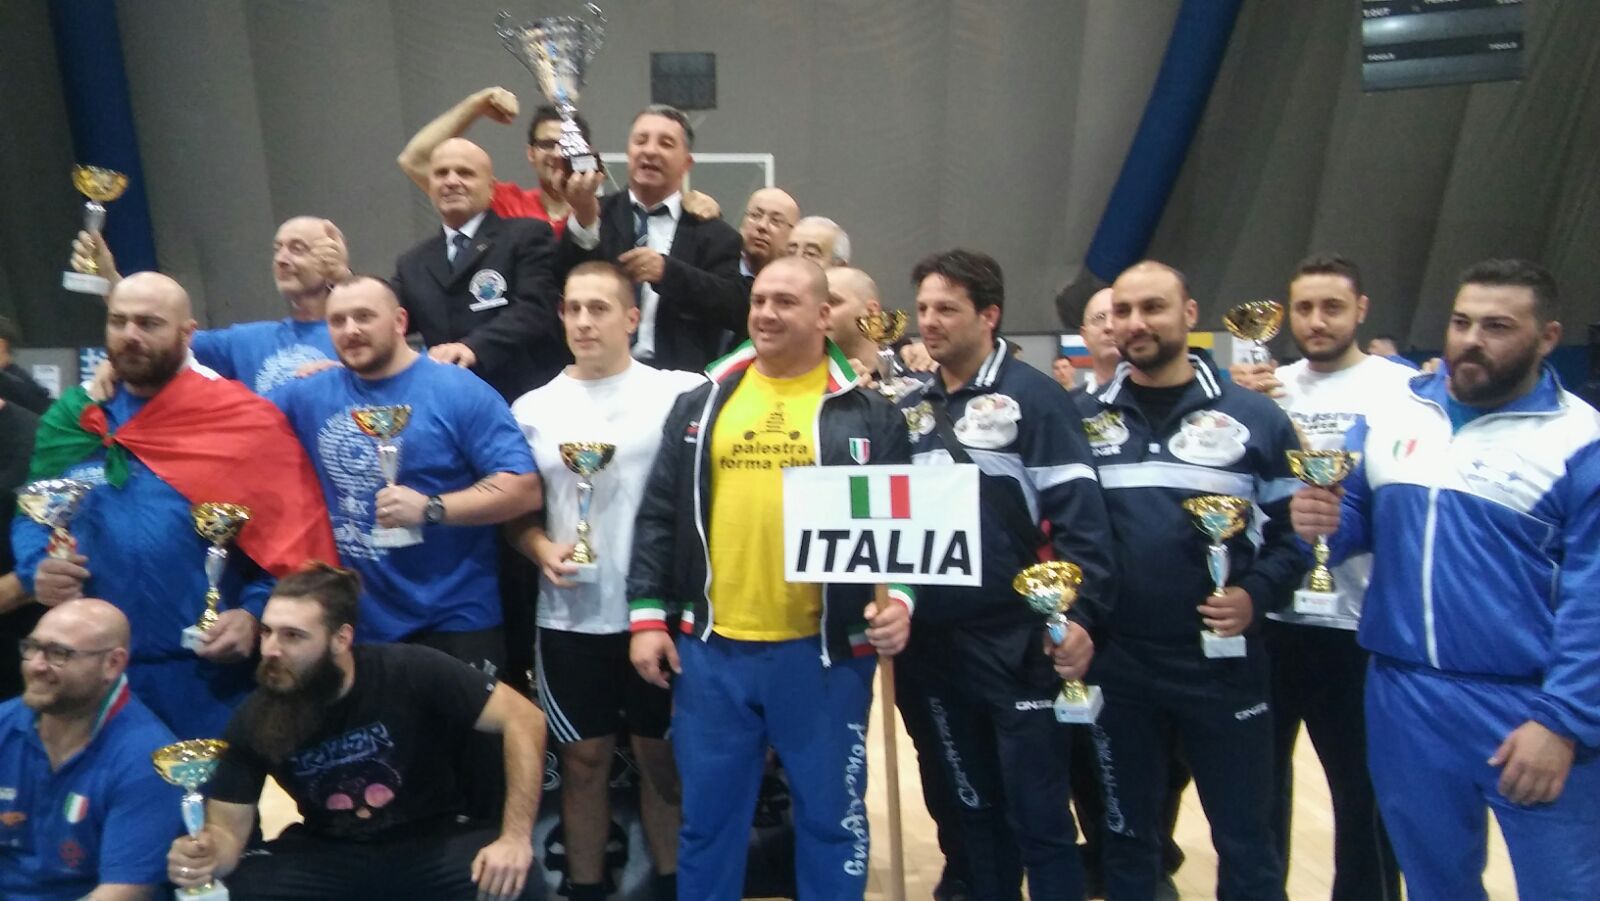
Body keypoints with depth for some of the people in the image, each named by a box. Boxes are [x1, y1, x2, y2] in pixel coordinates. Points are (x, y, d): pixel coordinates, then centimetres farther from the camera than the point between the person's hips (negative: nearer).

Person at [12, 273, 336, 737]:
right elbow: (32, 516, 16)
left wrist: (254, 613, -20)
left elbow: (289, 539, -7)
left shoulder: (244, 421, -5)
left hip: (209, 670, -4)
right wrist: (37, 569, -5)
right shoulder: (72, 417, 8)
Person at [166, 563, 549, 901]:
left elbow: (524, 718, -20)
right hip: (327, 854, 3)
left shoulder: (411, 672, -21)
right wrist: (209, 853, -31)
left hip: (431, 842, -3)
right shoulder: (254, 720, -8)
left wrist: (516, 837, -25)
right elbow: (227, 827, -4)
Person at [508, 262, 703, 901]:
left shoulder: (678, 393, -3)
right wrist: (542, 549, -8)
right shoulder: (533, 409, 5)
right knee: (584, 759, 12)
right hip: (570, 617, 2)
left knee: (663, 756, 11)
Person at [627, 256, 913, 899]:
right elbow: (659, 516, 9)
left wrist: (900, 596, -13)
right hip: (711, 647, 2)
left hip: (824, 650, -1)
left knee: (831, 815, 12)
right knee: (709, 816, 15)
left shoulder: (867, 412, 3)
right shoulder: (702, 403, 8)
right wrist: (647, 612, 3)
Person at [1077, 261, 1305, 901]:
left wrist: (1256, 595, -13)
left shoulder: (1252, 416, 0)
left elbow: (1295, 525, 2)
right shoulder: (1084, 417, 5)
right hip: (1117, 663, 2)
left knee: (1245, 838, 10)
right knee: (1127, 833, 17)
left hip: (1222, 661, -1)